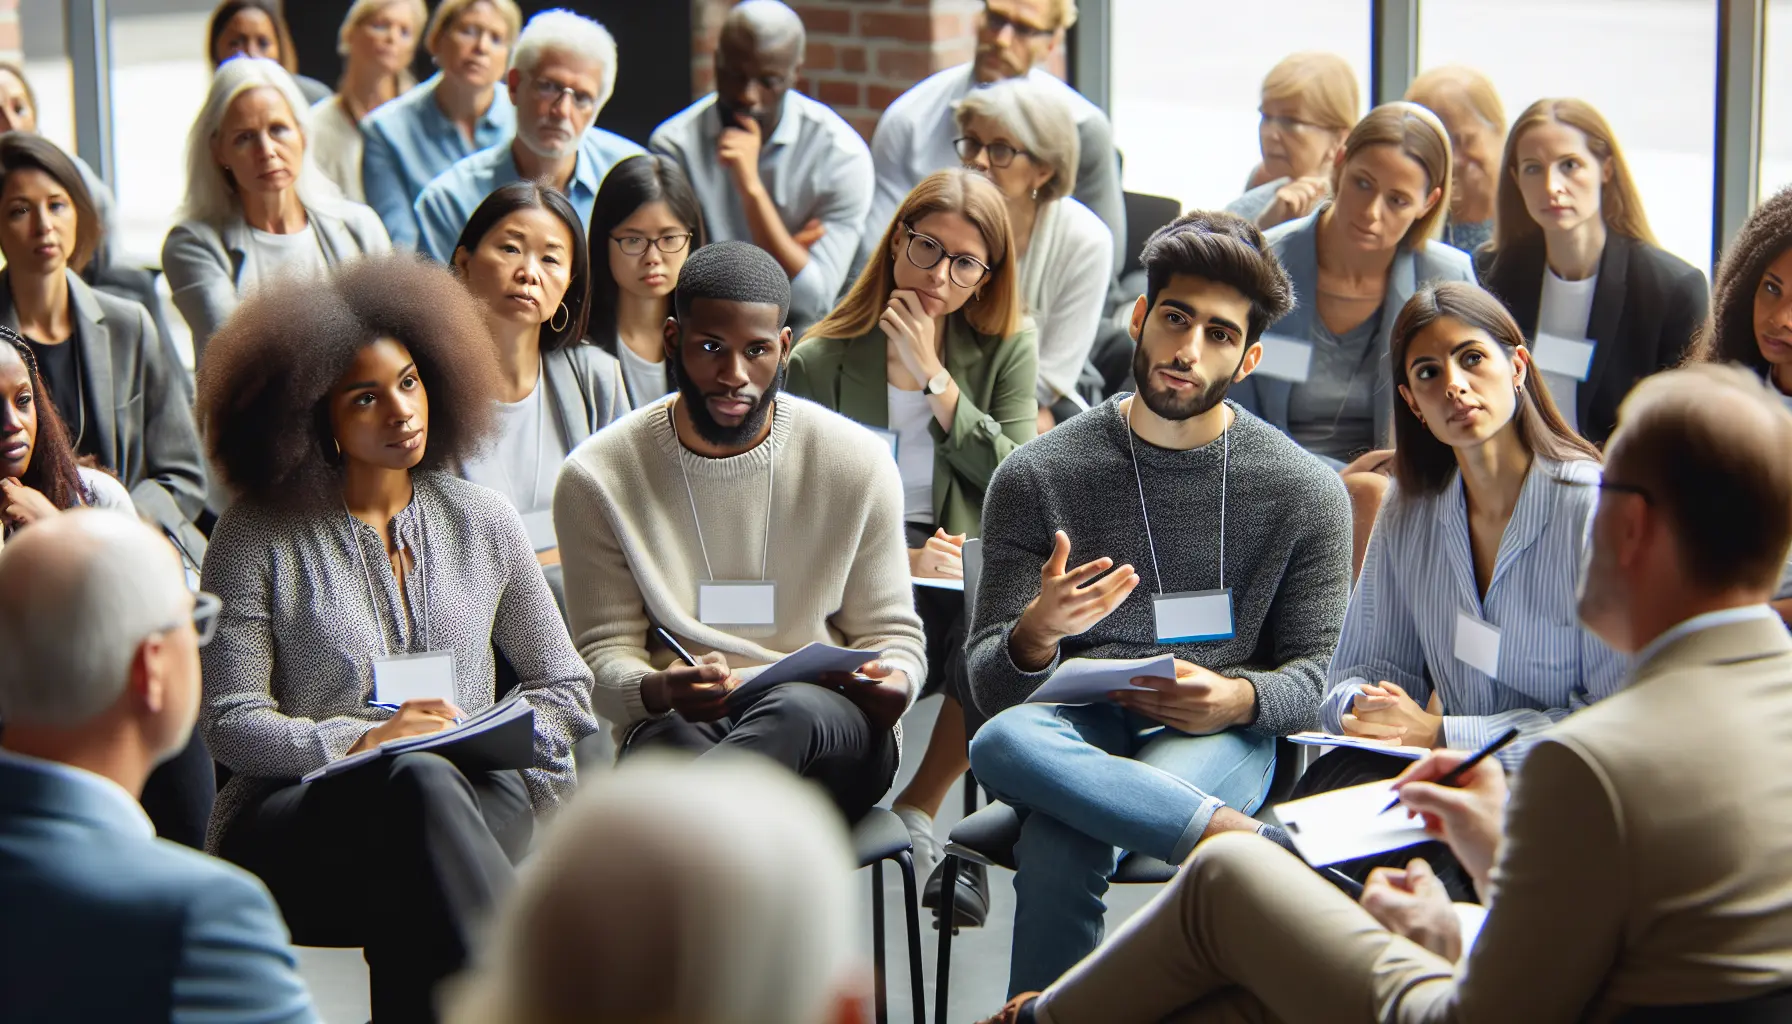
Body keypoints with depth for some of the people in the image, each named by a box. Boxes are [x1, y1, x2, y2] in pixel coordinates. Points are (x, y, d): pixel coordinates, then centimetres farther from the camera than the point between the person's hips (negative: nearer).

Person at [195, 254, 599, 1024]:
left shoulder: (481, 521, 16)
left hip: (476, 798, 3)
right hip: (291, 825, -3)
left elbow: (566, 688, 18)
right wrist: (363, 742, -17)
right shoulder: (257, 537, 4)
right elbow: (231, 724, -2)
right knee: (417, 784, -38)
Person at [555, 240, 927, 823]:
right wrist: (655, 690, -23)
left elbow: (891, 632, 12)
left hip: (831, 730, 1)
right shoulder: (598, 478, 3)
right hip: (677, 728, 0)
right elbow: (604, 654, 3)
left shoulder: (858, 462, 5)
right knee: (670, 738, -40)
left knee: (793, 712, -38)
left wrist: (894, 683, -14)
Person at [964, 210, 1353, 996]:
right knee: (1003, 742, -41)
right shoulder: (1036, 479, 4)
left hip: (1221, 735, -2)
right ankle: (1250, 843, -45)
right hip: (1077, 723, 2)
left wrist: (1240, 698, -17)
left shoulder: (1307, 493, 5)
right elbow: (988, 685, 1)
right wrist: (1034, 637, -25)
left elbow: (1313, 673, 8)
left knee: (1061, 843, -39)